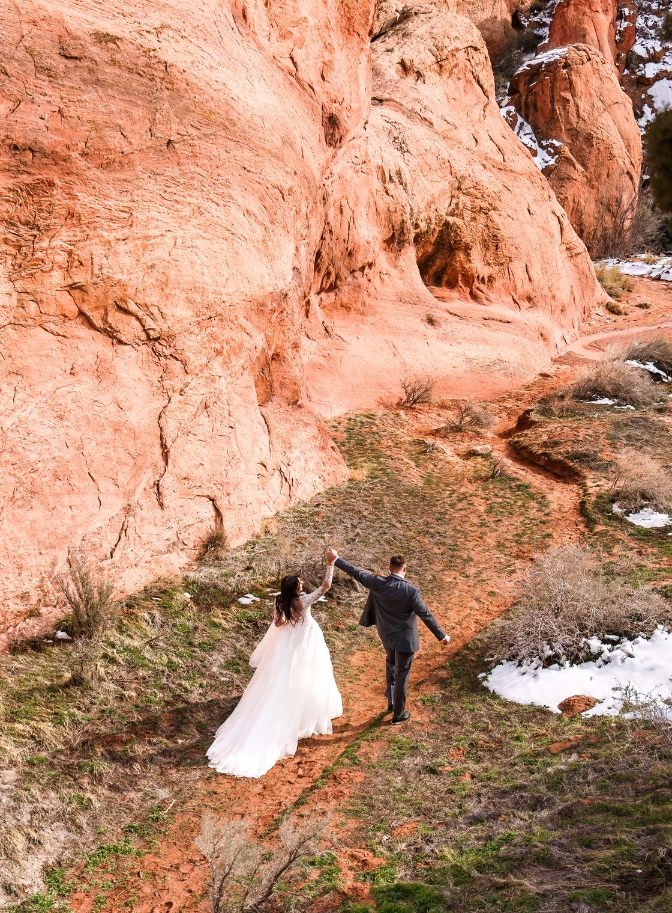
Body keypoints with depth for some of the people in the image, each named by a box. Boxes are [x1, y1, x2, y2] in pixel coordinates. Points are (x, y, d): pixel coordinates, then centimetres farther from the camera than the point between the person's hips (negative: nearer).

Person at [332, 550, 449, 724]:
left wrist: (336, 559, 11)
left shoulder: (377, 584, -15)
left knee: (391, 663, 33)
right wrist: (442, 635, -11)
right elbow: (426, 615, -22)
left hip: (386, 635, 5)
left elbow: (356, 573, -3)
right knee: (401, 675, 11)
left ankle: (391, 701, 43)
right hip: (404, 639, -4)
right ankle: (398, 714, 25)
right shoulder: (411, 591, -26)